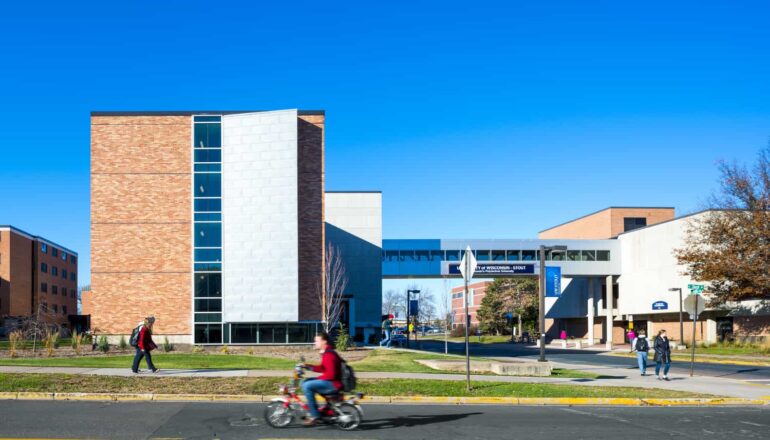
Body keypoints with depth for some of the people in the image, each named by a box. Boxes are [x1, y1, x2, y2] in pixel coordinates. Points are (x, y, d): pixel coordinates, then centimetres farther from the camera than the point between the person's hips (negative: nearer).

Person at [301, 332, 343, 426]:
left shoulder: (328, 355, -18)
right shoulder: (326, 353, 15)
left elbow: (331, 374, -25)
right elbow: (322, 369, 24)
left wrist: (318, 379, -14)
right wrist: (307, 366, 15)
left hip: (333, 384, -11)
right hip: (331, 382, 11)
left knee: (307, 386, -21)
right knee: (306, 382, 17)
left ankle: (314, 415, -18)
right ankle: (314, 410, 16)